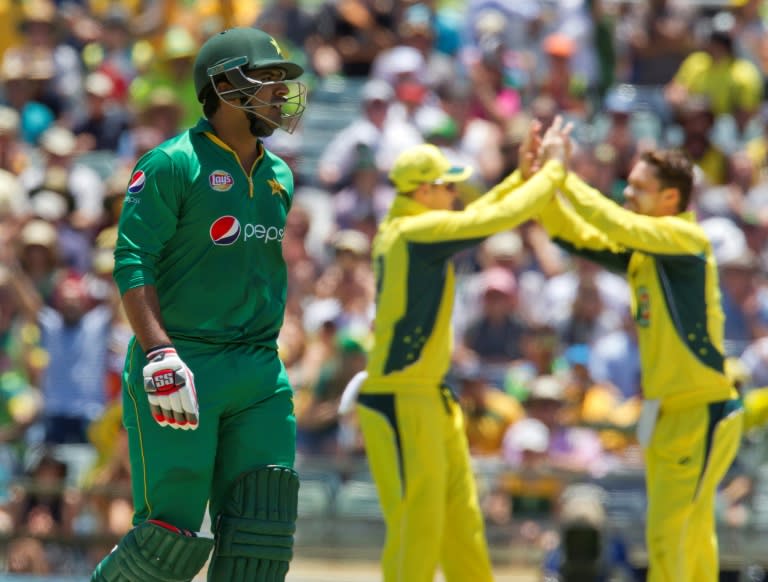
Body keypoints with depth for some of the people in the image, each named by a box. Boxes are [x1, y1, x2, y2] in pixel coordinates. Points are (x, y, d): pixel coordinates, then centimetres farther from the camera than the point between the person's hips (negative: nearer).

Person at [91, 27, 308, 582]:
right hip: (180, 367, -7)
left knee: (261, 536, -2)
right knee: (170, 535, -9)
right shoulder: (172, 165, -6)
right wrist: (160, 355, -23)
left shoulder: (280, 176, 16)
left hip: (261, 373, 7)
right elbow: (132, 261, -12)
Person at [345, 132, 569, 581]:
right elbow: (499, 218, -18)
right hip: (402, 403, -10)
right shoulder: (419, 231, -17)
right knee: (417, 523, -7)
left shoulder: (397, 231, 10)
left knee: (462, 518, 14)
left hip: (430, 397, 10)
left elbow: (473, 218, 21)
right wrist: (553, 170, -7)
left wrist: (526, 174, 14)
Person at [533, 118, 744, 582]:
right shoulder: (642, 251, 10)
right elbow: (576, 235, 7)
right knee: (691, 534, 14)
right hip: (668, 413, 9)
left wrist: (564, 176, -21)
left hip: (703, 413, -9)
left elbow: (617, 225, -27)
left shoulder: (686, 238, -14)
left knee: (668, 534, -10)